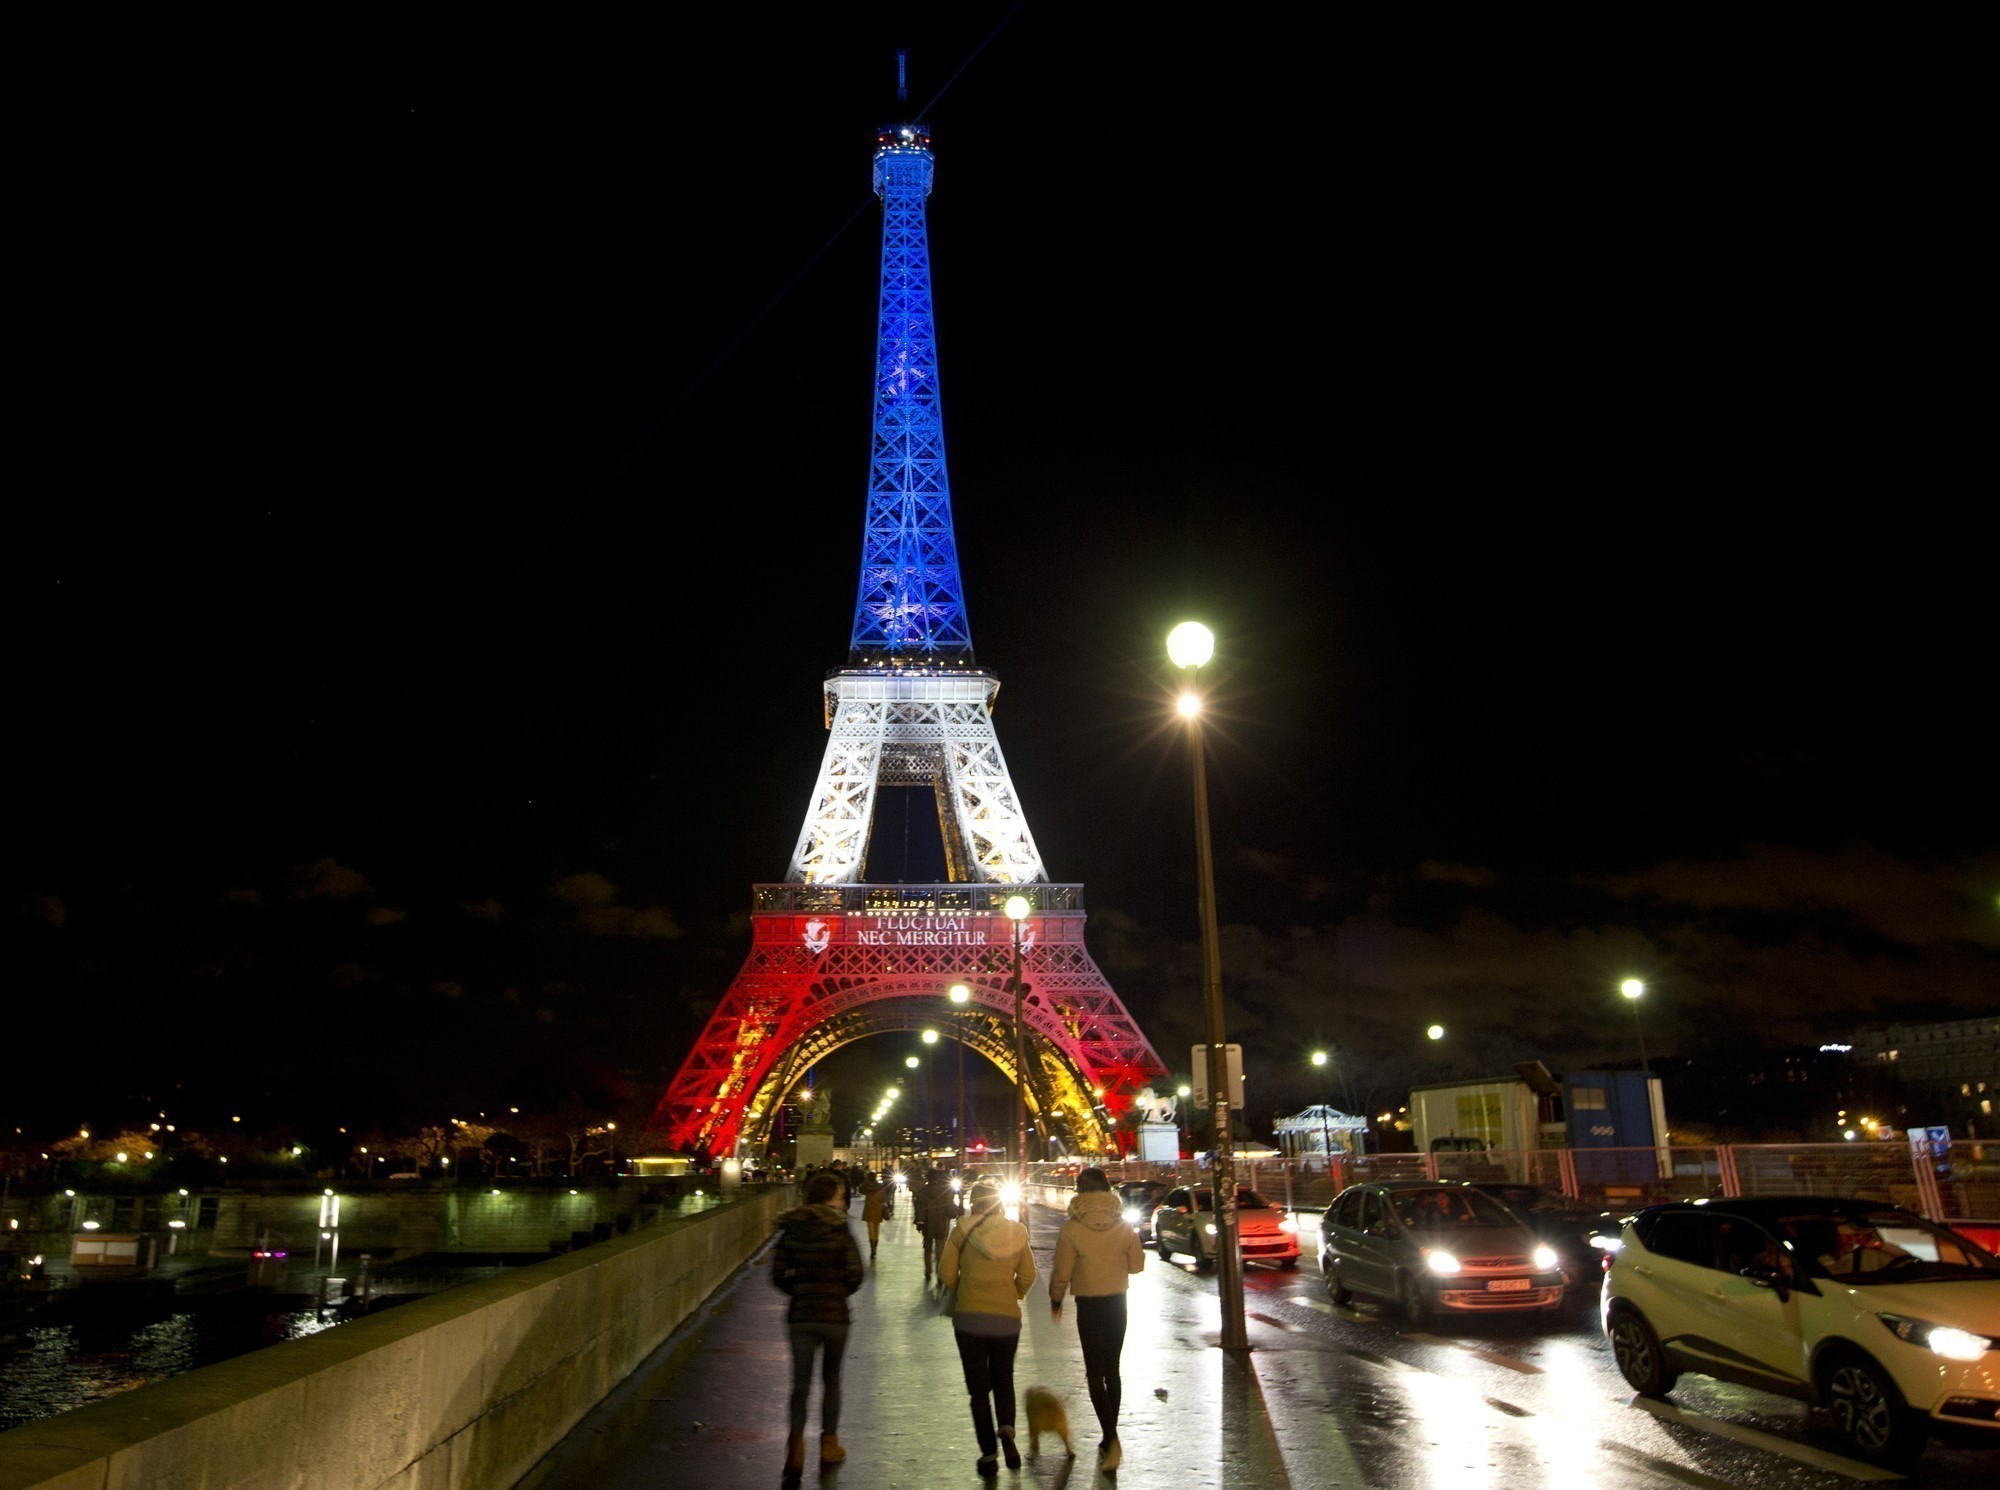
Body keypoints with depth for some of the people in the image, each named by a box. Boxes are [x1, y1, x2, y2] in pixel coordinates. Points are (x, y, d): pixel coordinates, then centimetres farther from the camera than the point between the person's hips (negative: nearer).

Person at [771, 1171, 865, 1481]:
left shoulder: (790, 1231, 0)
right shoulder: (839, 1230, -9)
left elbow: (778, 1276, -1)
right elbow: (855, 1274, -11)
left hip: (800, 1316, 2)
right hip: (834, 1315, -2)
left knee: (800, 1383, 6)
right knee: (831, 1379, 16)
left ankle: (796, 1443, -12)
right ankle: (829, 1443, 25)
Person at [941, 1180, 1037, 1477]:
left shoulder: (962, 1232, -7)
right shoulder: (1016, 1233, 1)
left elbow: (946, 1272, -6)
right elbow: (1027, 1276, 4)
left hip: (969, 1316, -2)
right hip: (1007, 1318, 2)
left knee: (978, 1387, 10)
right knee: (1003, 1380, 20)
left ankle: (988, 1454, 9)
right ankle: (1006, 1430, -4)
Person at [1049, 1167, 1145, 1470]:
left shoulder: (1072, 1228, -14)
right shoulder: (1123, 1225, -4)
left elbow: (1061, 1272, -10)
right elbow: (1137, 1265, 2)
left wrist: (1055, 1299, 8)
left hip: (1089, 1305, -4)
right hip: (1118, 1301, 4)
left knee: (1095, 1373, 1)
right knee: (1112, 1370, 16)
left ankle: (1111, 1438, -14)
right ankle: (1110, 1439, 25)